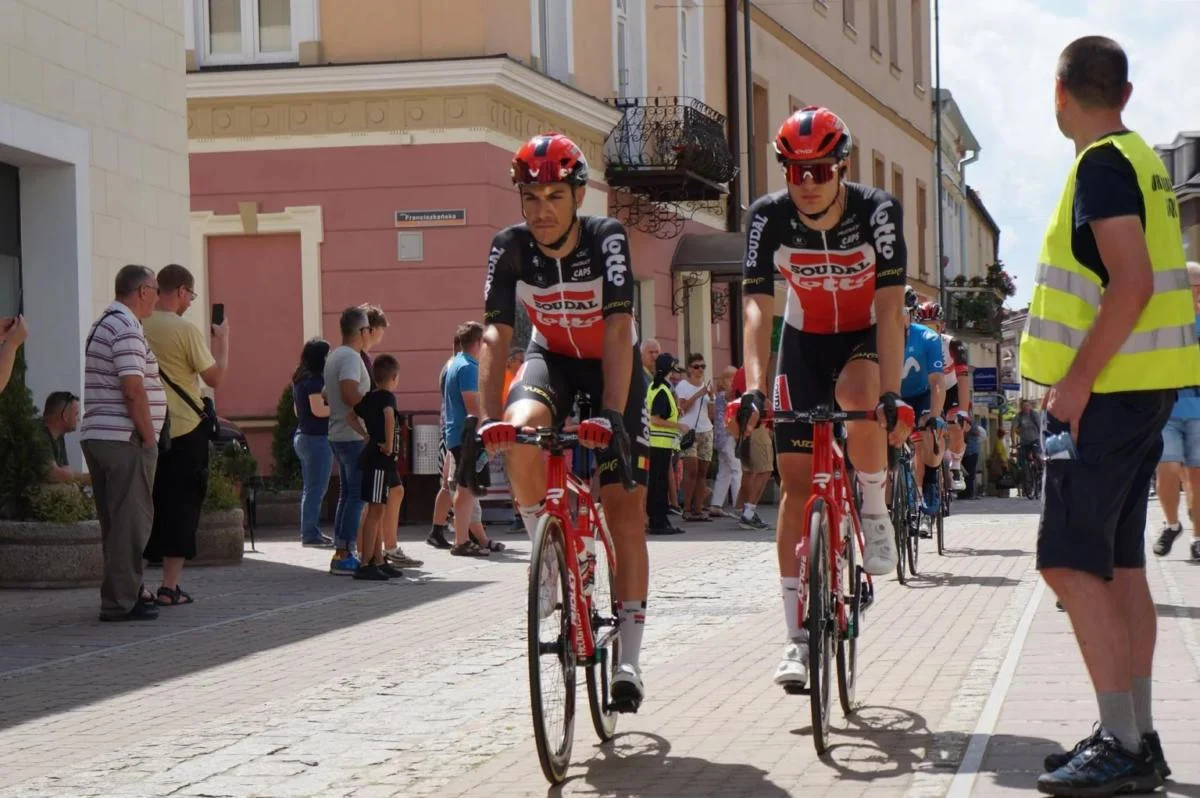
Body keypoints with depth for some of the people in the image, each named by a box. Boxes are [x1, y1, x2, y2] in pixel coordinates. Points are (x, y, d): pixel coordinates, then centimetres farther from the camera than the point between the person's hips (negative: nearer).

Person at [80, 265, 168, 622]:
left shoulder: (104, 325, 19)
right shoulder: (126, 329, -14)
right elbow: (133, 390, -21)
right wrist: (149, 437, -13)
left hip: (97, 437, 10)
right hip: (124, 439, -10)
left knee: (118, 521, 16)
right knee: (131, 521, -6)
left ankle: (128, 590, 24)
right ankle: (121, 601, -6)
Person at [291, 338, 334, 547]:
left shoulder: (300, 380, 14)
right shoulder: (315, 379, -14)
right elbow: (318, 410, -23)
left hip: (302, 436, 10)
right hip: (317, 438, -10)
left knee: (310, 488, 15)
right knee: (316, 489, -6)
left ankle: (310, 531, 20)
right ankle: (310, 534, -6)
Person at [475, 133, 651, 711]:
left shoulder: (607, 238, -26)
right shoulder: (511, 247, -19)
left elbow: (618, 329, -34)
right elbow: (495, 334, -24)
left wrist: (611, 414, -46)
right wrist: (489, 416, -37)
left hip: (613, 366, -2)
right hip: (553, 361, 2)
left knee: (625, 512, -8)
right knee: (521, 431, -34)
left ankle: (628, 658, -1)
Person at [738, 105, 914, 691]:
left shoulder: (877, 210, -23)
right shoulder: (769, 217, -19)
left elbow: (890, 307, -27)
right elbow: (757, 308, -24)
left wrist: (891, 392, -38)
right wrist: (753, 387, -38)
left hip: (865, 341, -2)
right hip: (805, 344, 2)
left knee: (858, 396, -38)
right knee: (796, 483, -5)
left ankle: (874, 512, -10)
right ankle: (797, 637, 0)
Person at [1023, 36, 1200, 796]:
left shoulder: (1102, 164, -14)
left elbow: (1132, 285, -23)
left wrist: (1075, 382, -22)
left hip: (1108, 388, -10)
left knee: (1071, 563, -10)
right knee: (1119, 562, 12)